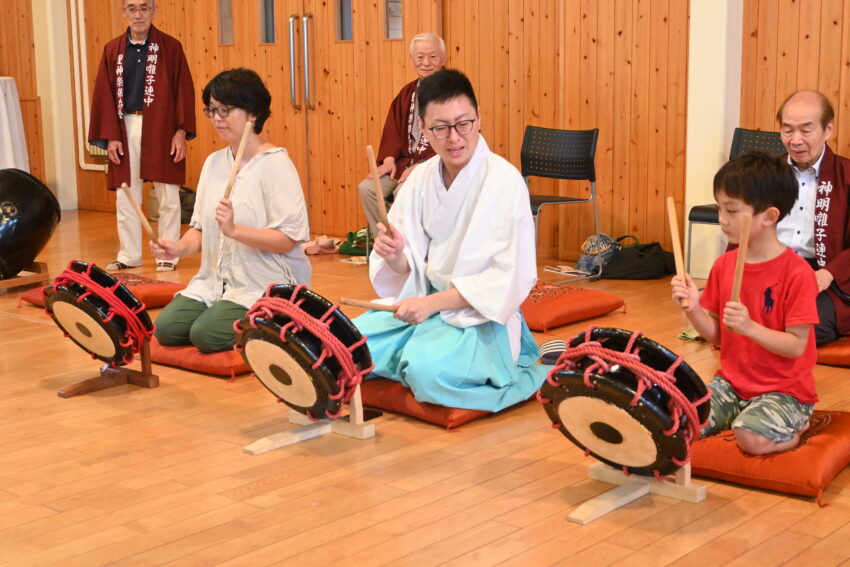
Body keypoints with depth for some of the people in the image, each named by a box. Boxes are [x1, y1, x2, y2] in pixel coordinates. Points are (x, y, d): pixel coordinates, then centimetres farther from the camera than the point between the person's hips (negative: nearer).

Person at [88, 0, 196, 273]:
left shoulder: (170, 47, 0)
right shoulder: (112, 50, 7)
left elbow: (184, 91, -2)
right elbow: (104, 95, 5)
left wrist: (181, 131, -9)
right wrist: (110, 136, -2)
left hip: (161, 129, -3)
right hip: (125, 129, 3)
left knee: (167, 197, 2)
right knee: (125, 197, 8)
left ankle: (167, 255, 12)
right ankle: (129, 255, 19)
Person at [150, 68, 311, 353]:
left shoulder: (275, 164, -11)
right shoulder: (214, 162, 11)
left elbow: (288, 239, -18)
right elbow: (200, 227, 12)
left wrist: (234, 230, -29)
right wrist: (180, 248, -9)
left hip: (264, 284, -7)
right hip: (215, 279, 7)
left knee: (206, 334, -24)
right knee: (167, 328, -10)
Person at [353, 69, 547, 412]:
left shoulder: (504, 181, -14)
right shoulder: (420, 179, 2)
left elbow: (511, 277, -17)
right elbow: (410, 269, 5)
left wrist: (433, 303, -21)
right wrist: (395, 258, -20)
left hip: (480, 317, -5)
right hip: (423, 303, 5)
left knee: (427, 372, -32)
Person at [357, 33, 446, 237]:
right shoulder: (408, 92, 16)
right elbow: (393, 129, 14)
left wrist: (420, 167, -21)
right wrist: (389, 159, -5)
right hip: (404, 160, 7)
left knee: (404, 192, -32)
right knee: (367, 188, -14)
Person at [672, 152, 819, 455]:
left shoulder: (797, 273, -17)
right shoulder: (723, 265, 2)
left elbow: (796, 346, -17)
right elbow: (718, 335, 6)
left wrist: (749, 327, -31)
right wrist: (694, 310, -13)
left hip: (784, 391, -5)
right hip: (731, 383, 5)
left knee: (750, 437, -30)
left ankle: (797, 425, 3)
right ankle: (742, 415, 11)